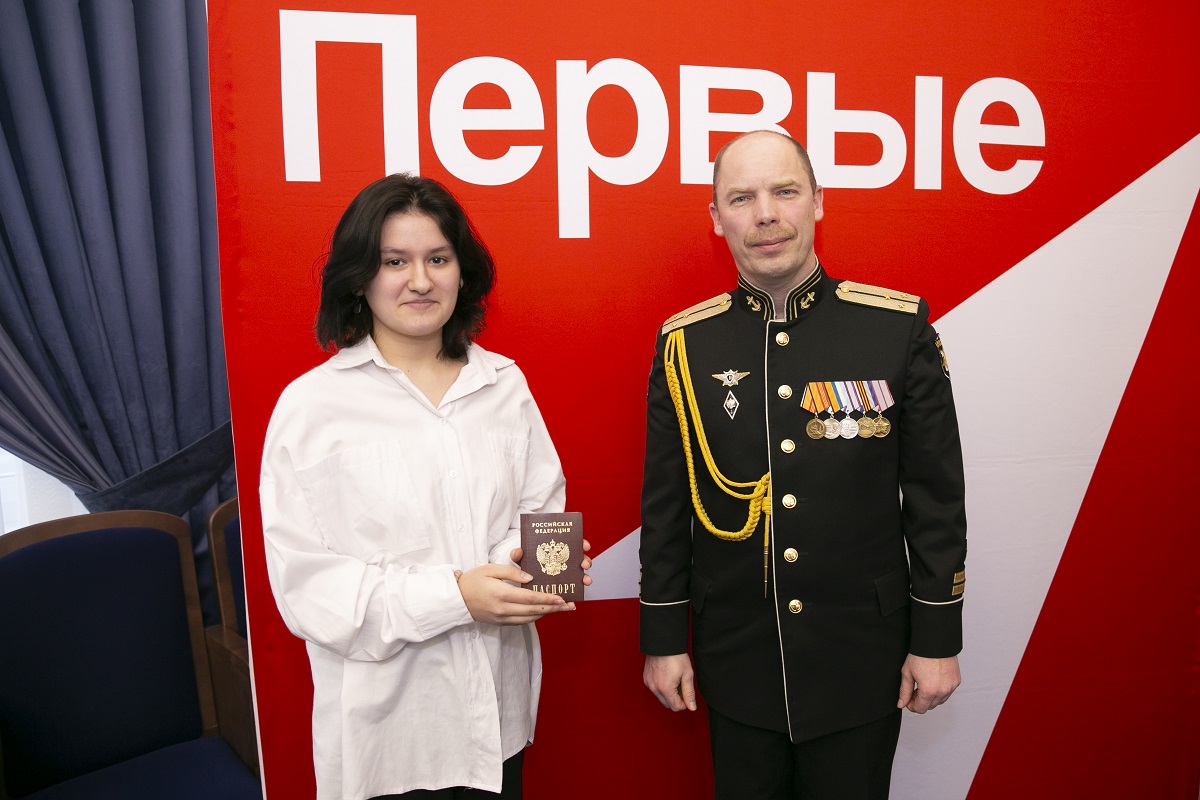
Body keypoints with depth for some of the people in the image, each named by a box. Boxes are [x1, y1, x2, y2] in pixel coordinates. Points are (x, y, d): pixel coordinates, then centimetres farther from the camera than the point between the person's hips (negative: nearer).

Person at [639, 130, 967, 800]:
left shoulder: (900, 326, -7)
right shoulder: (685, 343, -3)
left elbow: (935, 497, -3)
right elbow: (666, 505, 1)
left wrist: (938, 639, -2)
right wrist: (663, 640, 3)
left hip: (863, 660, -1)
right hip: (736, 661, 1)